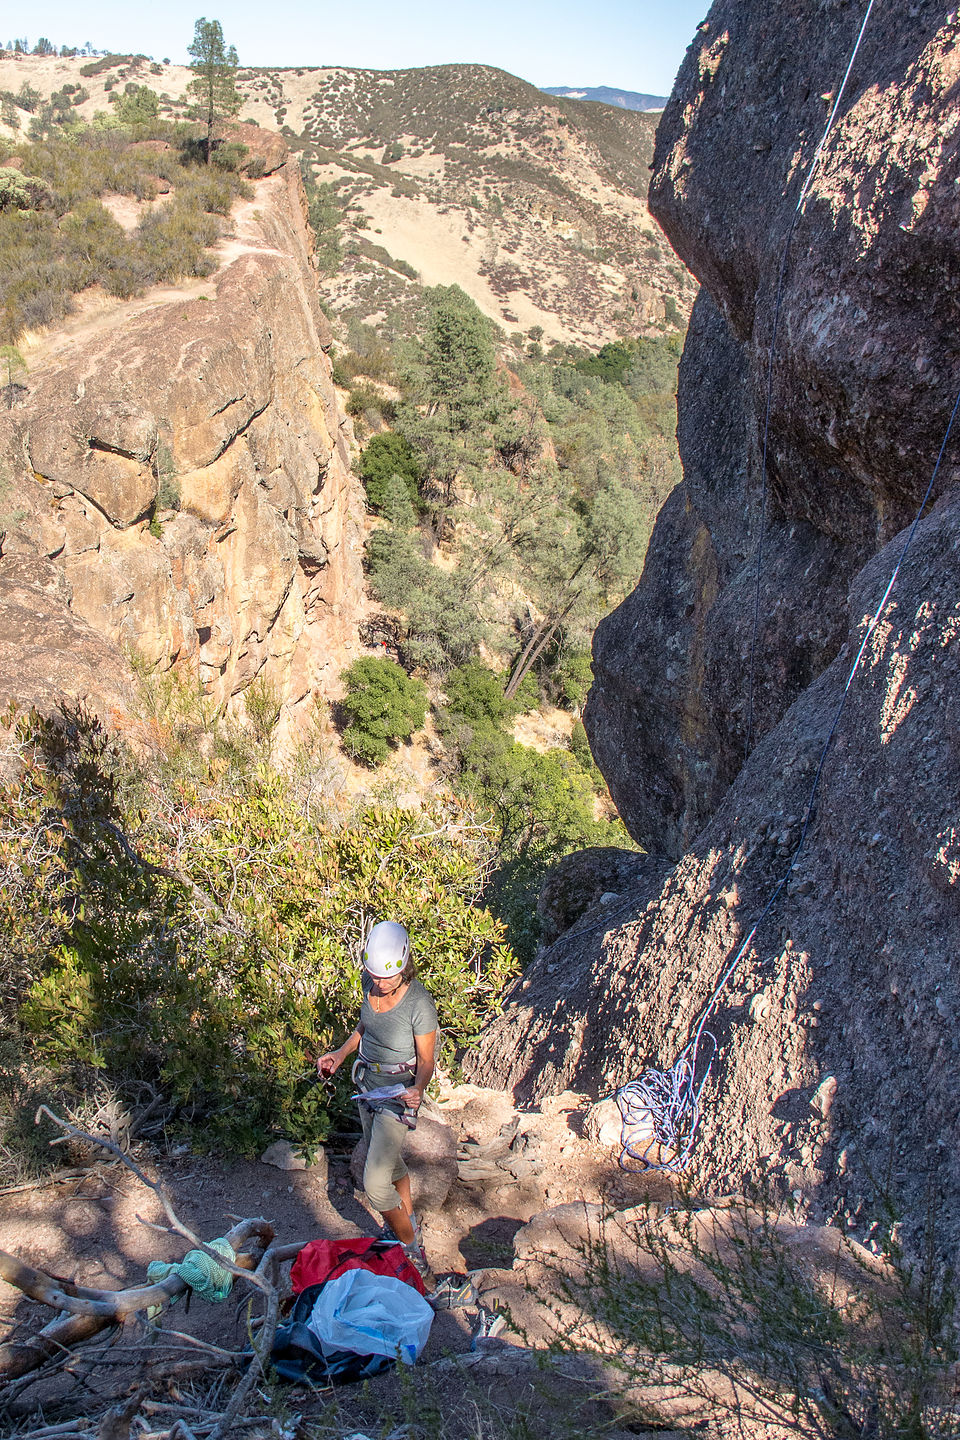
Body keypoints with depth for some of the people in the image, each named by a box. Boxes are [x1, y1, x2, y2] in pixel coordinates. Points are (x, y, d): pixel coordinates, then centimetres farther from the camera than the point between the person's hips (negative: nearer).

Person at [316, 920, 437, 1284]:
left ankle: (412, 1249, 15)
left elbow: (426, 1060, -17)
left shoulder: (419, 1004, -29)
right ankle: (408, 1222, 49)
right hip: (368, 1085, 7)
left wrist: (418, 1089, -35)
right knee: (389, 1162, 25)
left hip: (399, 1095, -7)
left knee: (375, 1183, -7)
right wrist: (340, 1053, 0)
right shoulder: (370, 984, -11)